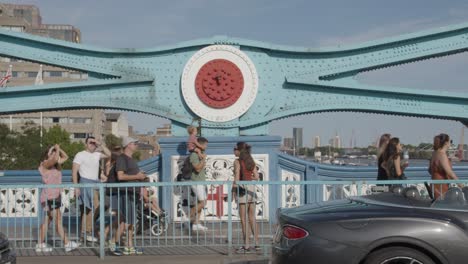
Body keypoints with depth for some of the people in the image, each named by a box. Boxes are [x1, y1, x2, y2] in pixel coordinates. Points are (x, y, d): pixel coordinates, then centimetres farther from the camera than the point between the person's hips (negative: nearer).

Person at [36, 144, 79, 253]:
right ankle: (67, 243, -7)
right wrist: (57, 149, -13)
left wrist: (59, 149, 6)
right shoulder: (45, 164, -11)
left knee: (47, 220, 10)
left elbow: (65, 157, 22)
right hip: (49, 196, -9)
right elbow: (55, 159, -31)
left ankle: (40, 244, 15)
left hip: (55, 196, 9)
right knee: (58, 220, -8)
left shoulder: (56, 165, 12)